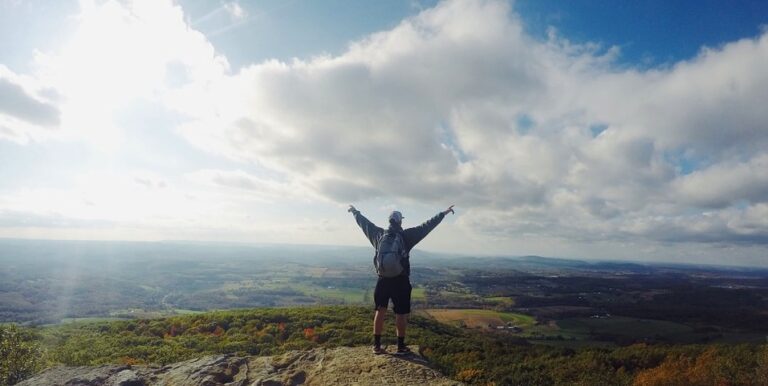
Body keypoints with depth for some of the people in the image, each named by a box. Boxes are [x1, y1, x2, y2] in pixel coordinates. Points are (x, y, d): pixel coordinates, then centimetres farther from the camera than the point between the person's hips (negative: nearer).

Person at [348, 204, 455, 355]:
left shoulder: (379, 234, 0)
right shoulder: (406, 235, -9)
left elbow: (364, 223, 14)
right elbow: (427, 226, -9)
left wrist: (355, 212, 31)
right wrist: (443, 213, -4)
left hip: (383, 279, 4)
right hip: (400, 281, -3)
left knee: (380, 311, 12)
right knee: (401, 314, 7)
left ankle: (377, 345, 17)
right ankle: (401, 346, 15)